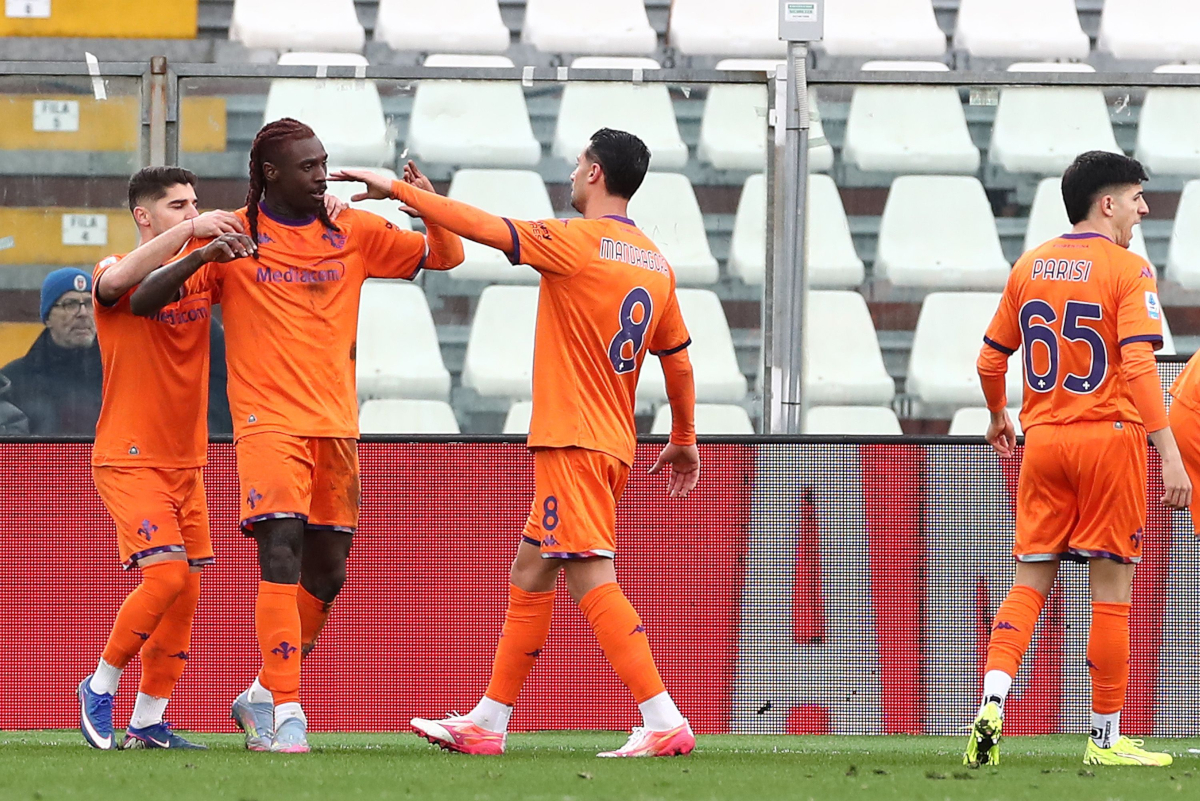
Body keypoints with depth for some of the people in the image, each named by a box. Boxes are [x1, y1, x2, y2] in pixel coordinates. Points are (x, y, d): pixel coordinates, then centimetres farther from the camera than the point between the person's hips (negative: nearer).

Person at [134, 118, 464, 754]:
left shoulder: (352, 232, 8)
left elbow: (444, 257, 10)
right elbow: (148, 296, -4)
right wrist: (201, 257, -23)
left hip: (336, 426, 5)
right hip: (269, 422, -5)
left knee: (326, 575, 8)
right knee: (281, 558, -19)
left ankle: (263, 698, 25)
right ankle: (284, 710, -19)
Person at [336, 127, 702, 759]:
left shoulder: (577, 241, -11)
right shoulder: (656, 263, 13)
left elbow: (480, 226, -14)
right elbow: (679, 361, 20)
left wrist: (398, 190, -5)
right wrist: (684, 439, 32)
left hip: (574, 441, -9)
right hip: (614, 443, 9)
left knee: (591, 579, -14)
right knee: (529, 575, 15)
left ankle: (664, 723, -23)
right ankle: (487, 723, 19)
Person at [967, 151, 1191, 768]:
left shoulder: (1029, 267, 9)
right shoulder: (1128, 270, -8)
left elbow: (990, 359, 15)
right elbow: (1139, 367, -18)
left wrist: (999, 417, 34)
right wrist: (1169, 455, -20)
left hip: (1042, 440, 5)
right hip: (1110, 437, -5)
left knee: (1029, 583, 8)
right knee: (1111, 589, 2)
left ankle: (992, 703, -14)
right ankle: (1106, 739, 5)